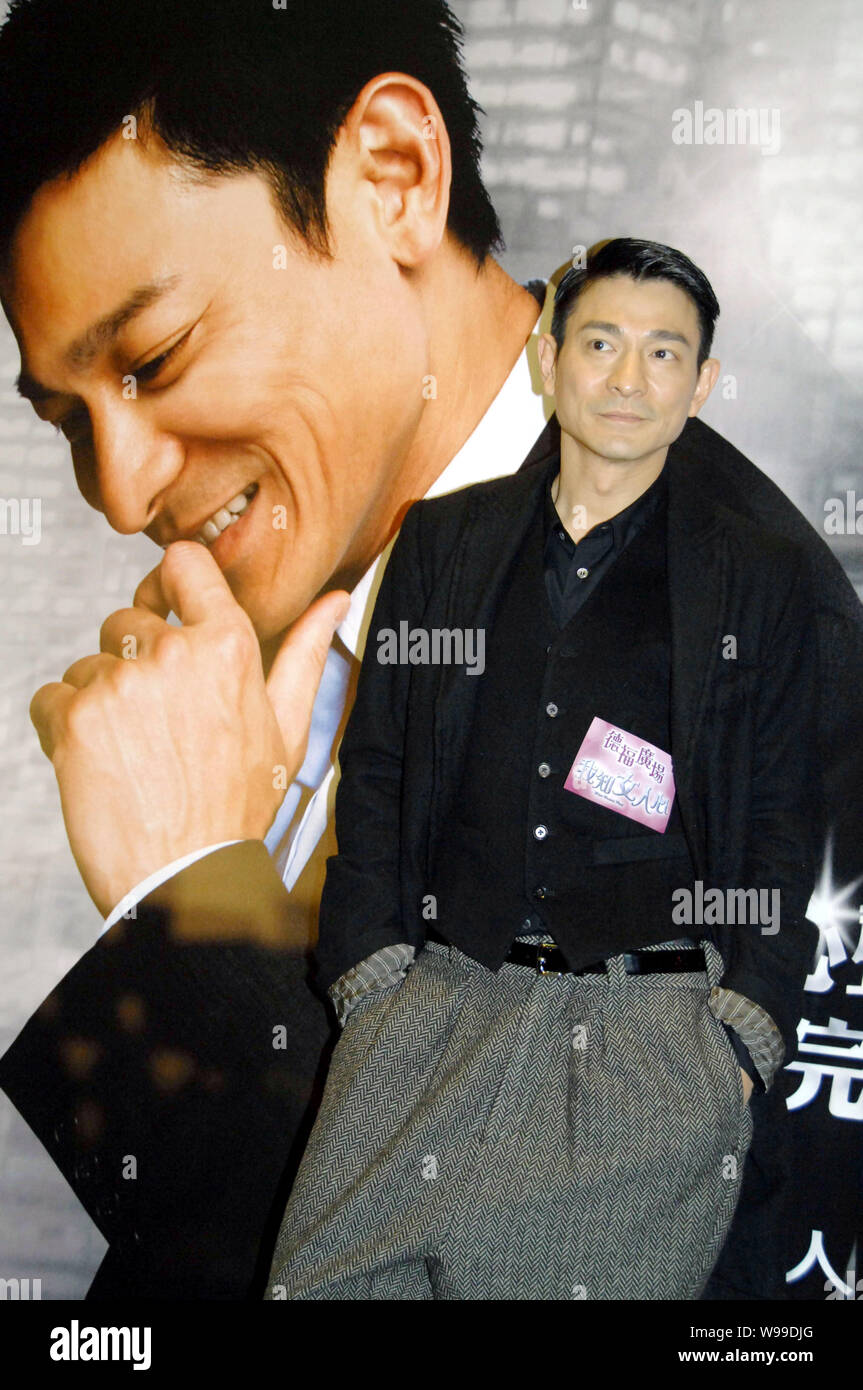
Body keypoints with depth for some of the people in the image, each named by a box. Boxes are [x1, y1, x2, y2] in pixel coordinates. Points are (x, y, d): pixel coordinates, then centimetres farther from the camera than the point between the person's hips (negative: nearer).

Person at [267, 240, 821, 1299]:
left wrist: (742, 1040, -2)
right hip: (436, 996, 2)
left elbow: (780, 826, 7)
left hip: (651, 1025, -1)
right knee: (332, 1272, -4)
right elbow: (374, 765, 12)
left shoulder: (759, 578, 6)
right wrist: (369, 971, 2)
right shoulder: (443, 539, 11)